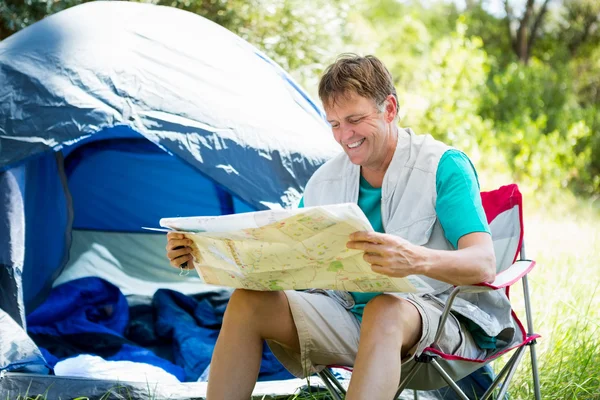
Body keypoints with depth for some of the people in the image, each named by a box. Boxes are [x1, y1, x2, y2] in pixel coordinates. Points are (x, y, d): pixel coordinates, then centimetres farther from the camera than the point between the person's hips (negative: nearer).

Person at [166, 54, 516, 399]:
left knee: (384, 309, -41)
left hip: (439, 317, -6)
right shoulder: (326, 180, 9)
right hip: (350, 315, 6)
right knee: (248, 301, -16)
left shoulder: (443, 166, -9)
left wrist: (417, 260, -45)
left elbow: (484, 265, -23)